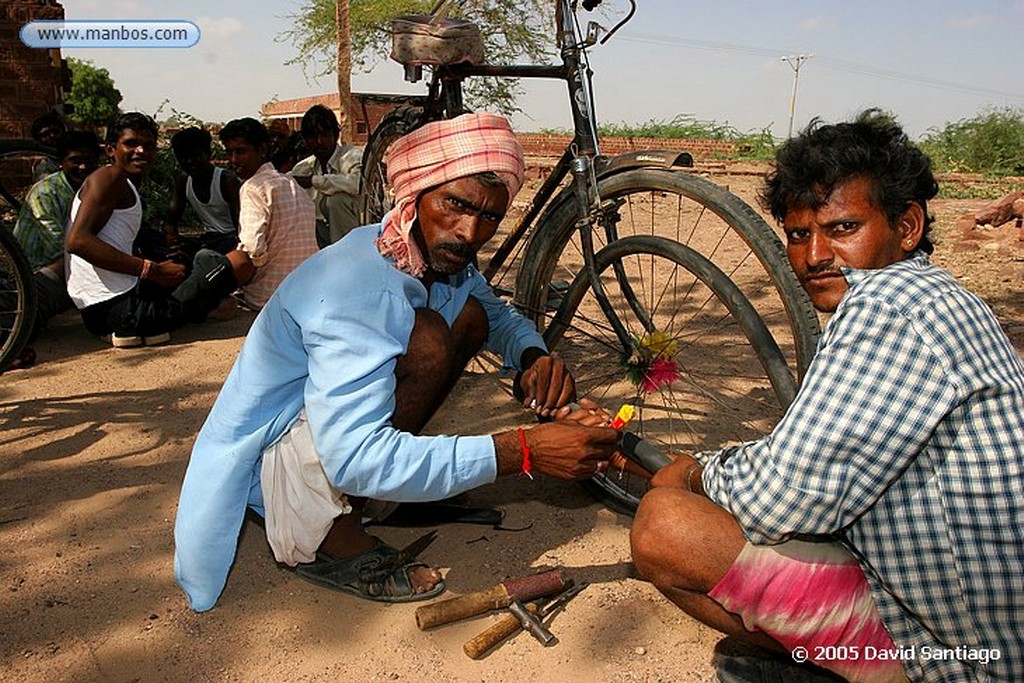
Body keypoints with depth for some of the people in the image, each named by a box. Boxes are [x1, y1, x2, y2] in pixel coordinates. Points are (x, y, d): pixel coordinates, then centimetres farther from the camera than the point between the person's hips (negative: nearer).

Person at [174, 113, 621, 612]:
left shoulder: (440, 254, -6)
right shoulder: (358, 289, -33)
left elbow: (502, 317, 11)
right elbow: (352, 458, -40)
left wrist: (535, 358, -14)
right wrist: (523, 451, -41)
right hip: (265, 460, -8)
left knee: (471, 313, 0)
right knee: (425, 338, -30)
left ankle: (380, 488, 4)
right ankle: (331, 541, -16)